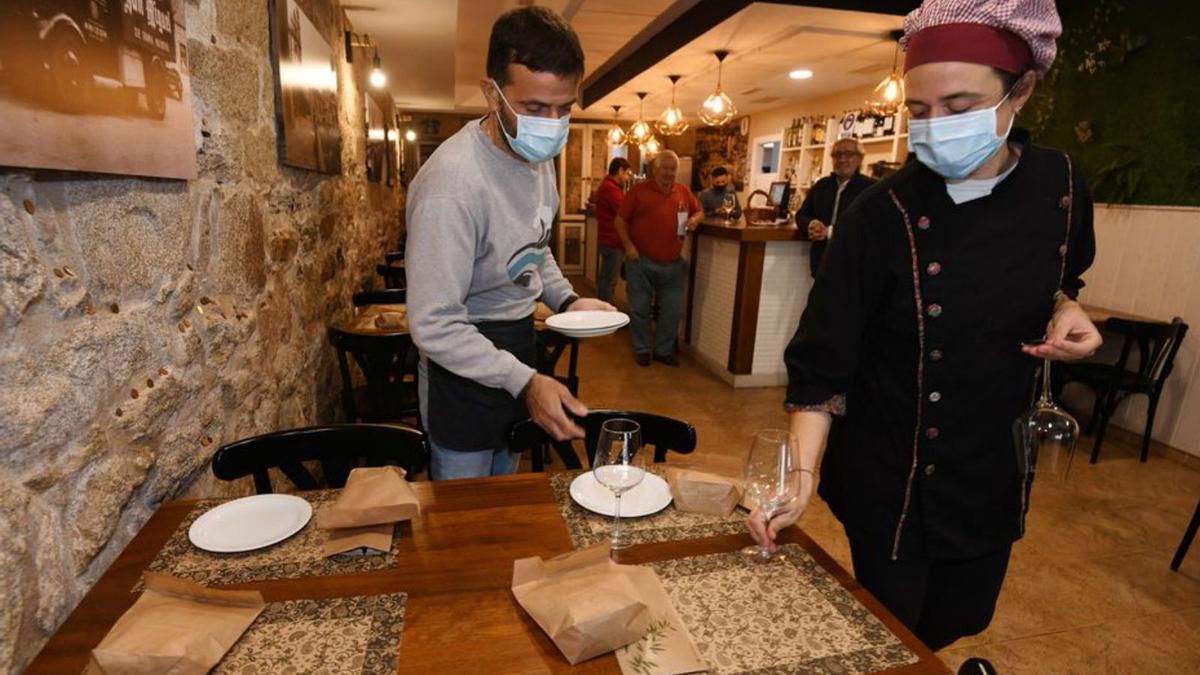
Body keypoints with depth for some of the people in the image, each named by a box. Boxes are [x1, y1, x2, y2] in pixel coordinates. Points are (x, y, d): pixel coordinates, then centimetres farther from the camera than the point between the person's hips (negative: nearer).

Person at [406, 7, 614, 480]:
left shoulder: (536, 152, -1)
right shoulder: (452, 181, -29)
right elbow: (434, 326, -27)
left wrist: (565, 299, 0)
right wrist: (525, 382, -33)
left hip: (516, 346, 8)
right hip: (463, 367, -7)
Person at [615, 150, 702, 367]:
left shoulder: (684, 191, 9)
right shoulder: (638, 190, -2)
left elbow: (699, 211, 21)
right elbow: (621, 220, 0)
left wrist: (694, 219, -2)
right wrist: (628, 245, -11)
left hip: (674, 264, 3)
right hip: (641, 262, -3)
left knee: (672, 310, 9)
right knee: (640, 308, 6)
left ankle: (664, 350, 26)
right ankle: (642, 349, 23)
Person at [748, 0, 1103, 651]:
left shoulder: (1058, 185, -6)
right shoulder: (881, 215, -20)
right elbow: (822, 358, -21)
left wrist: (1066, 312, -8)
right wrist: (801, 474, -29)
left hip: (996, 466, 5)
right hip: (889, 477, -4)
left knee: (959, 622, 23)